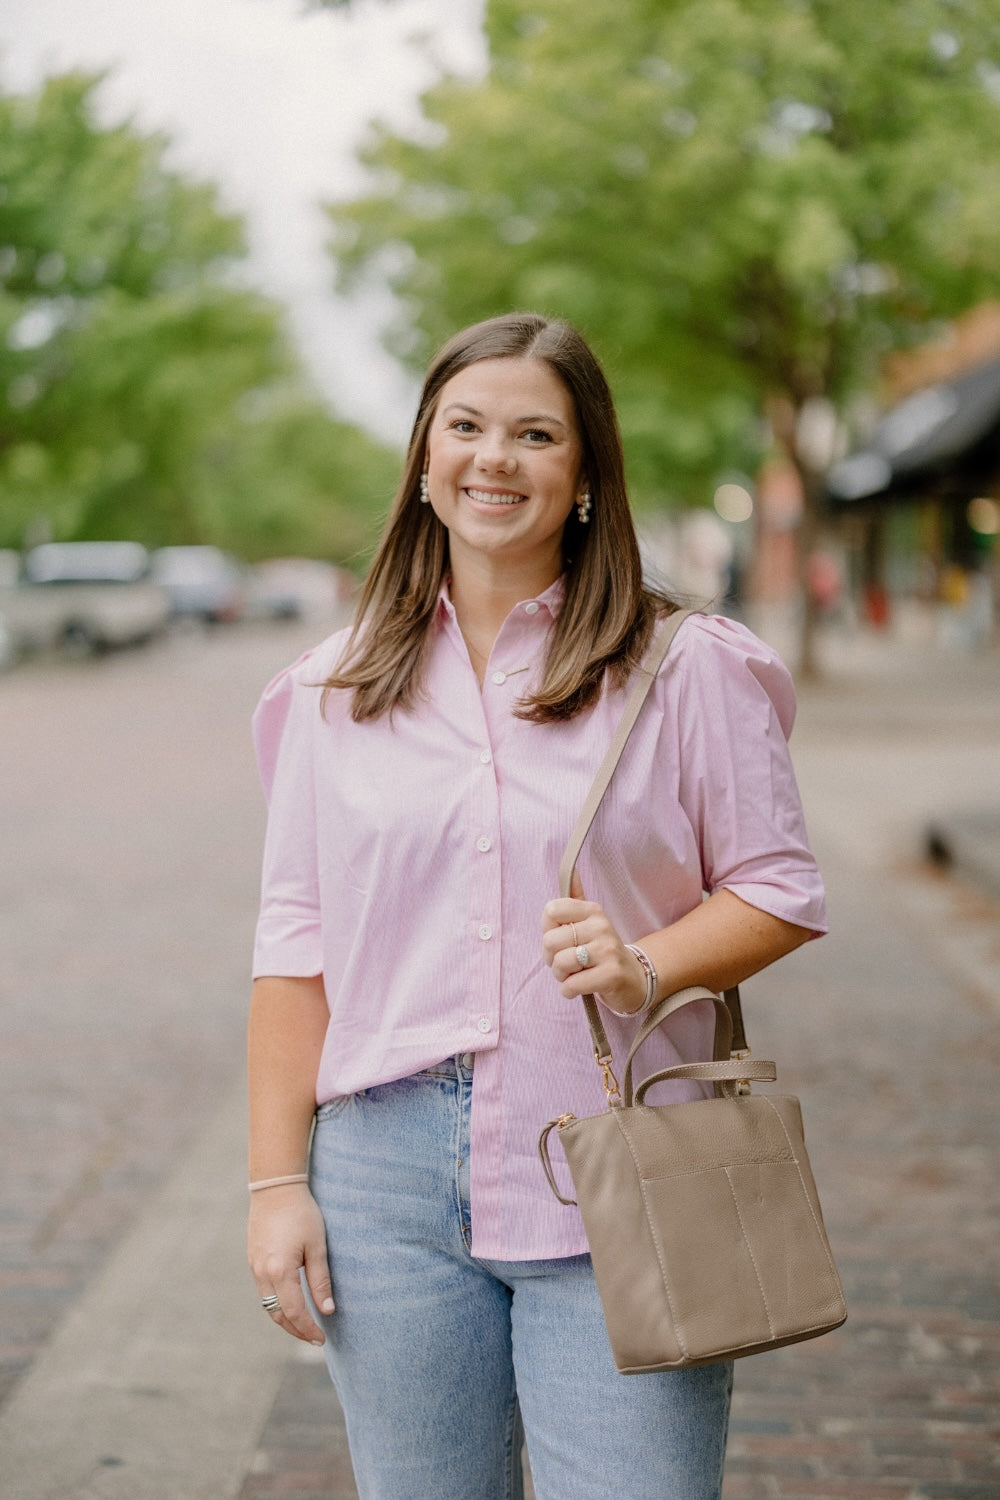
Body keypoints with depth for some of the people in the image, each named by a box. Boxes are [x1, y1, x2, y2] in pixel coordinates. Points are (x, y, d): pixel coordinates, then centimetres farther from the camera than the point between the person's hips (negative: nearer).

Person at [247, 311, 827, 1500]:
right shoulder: (336, 690, 9)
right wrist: (276, 1180, 3)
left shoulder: (686, 669, 2)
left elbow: (779, 888, 3)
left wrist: (648, 966, -17)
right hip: (391, 1174, 2)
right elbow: (297, 947, 8)